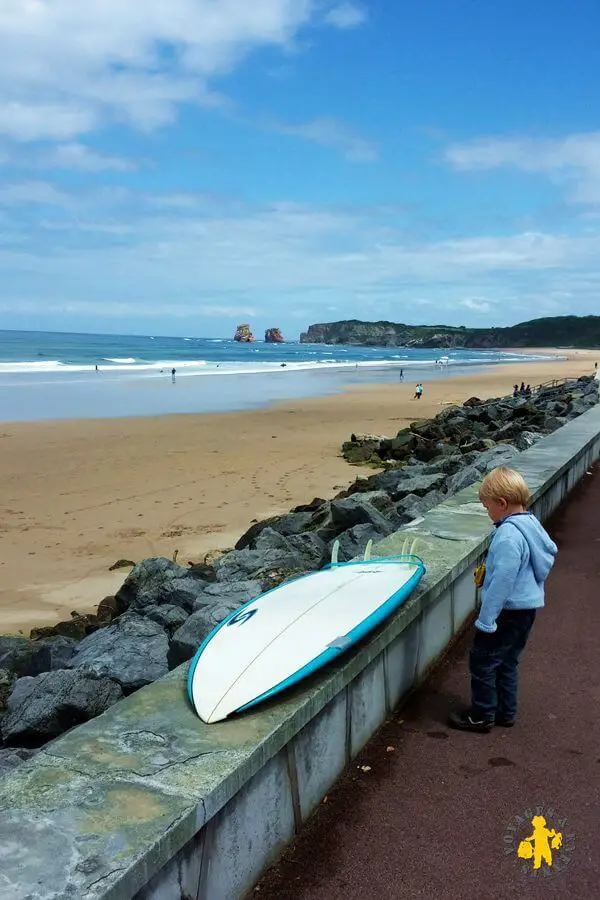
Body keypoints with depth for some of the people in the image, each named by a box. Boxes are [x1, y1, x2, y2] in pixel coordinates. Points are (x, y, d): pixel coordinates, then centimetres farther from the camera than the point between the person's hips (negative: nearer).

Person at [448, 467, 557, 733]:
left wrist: (485, 620, -21)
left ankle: (482, 716, 16)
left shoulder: (508, 536, -25)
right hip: (528, 607, 10)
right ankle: (506, 712, 32)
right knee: (506, 661, 21)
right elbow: (551, 550, 21)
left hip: (509, 611, -10)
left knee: (482, 661, 5)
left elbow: (502, 581, -27)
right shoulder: (531, 524, 4)